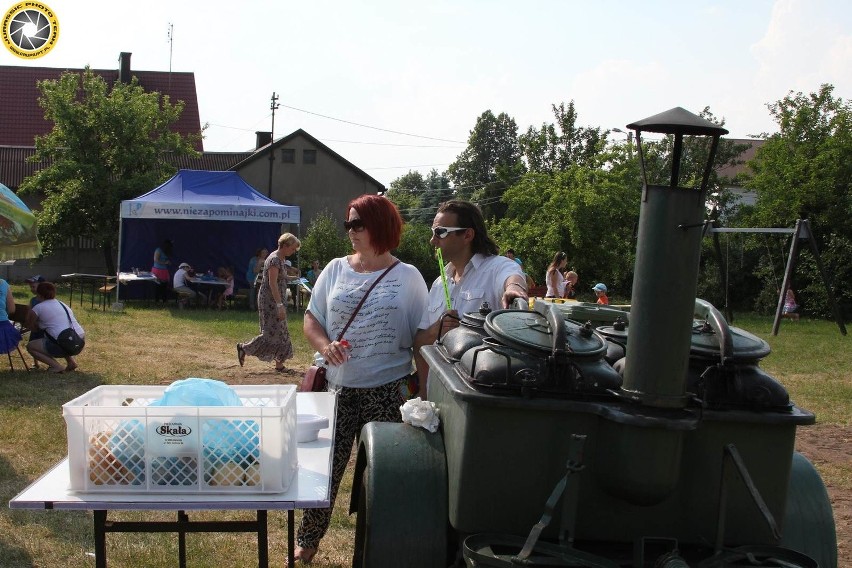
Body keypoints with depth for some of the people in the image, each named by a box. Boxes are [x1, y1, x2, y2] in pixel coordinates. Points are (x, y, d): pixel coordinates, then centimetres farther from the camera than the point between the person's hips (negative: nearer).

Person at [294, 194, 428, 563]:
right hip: (338, 387, 2)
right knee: (325, 466, 6)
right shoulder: (335, 270, 7)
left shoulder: (408, 277, 0)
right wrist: (325, 346, -13)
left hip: (387, 391, -2)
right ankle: (307, 540, 23)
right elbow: (311, 320, 9)